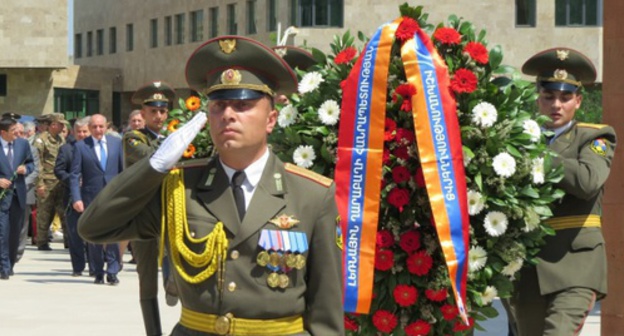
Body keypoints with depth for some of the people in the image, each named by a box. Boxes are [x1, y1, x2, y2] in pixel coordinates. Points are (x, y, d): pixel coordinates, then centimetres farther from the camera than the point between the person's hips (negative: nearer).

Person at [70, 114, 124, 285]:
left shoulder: (117, 142, 6)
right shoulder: (80, 146, 0)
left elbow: (124, 168, 9)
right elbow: (75, 174, -2)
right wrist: (76, 198, -11)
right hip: (91, 197, -1)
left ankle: (112, 272, -1)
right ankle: (98, 273, 14)